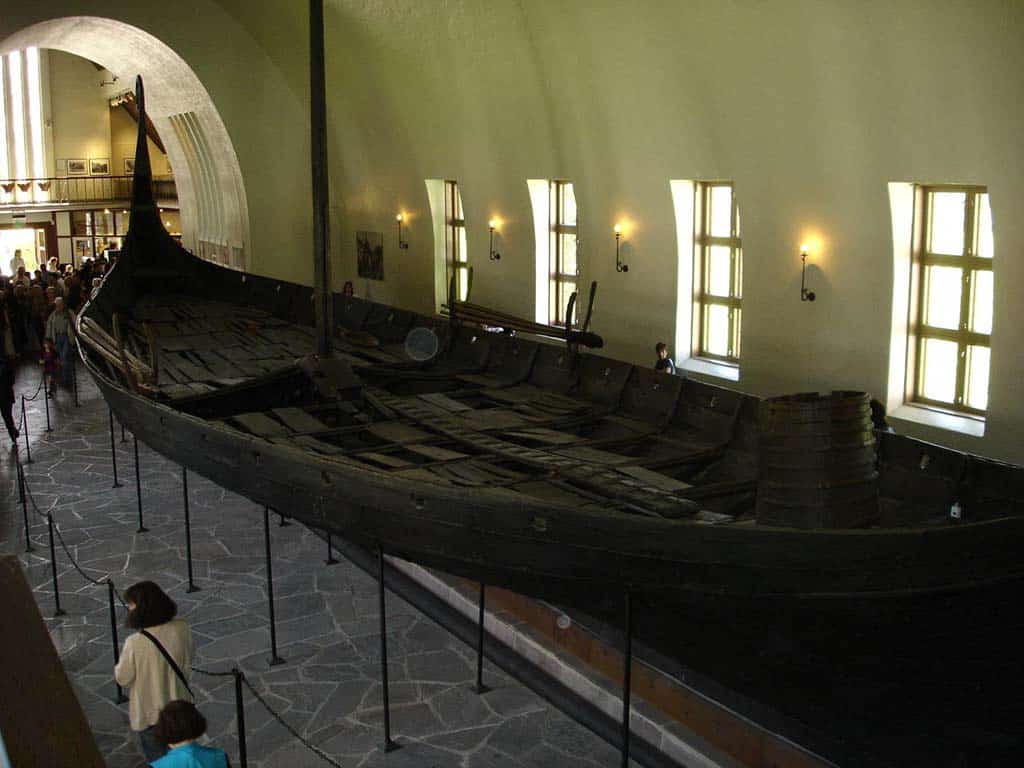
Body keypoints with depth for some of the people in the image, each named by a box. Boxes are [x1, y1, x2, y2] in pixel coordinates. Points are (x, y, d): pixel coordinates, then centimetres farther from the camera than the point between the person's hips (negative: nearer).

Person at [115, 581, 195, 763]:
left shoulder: (135, 643, -30)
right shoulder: (182, 629, -18)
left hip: (149, 715, -3)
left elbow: (123, 678, -15)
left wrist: (119, 666, 3)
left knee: (159, 760, 20)